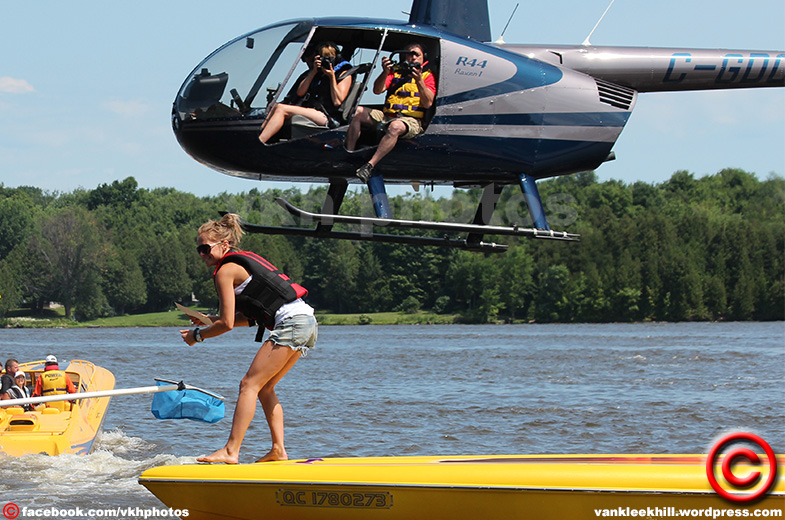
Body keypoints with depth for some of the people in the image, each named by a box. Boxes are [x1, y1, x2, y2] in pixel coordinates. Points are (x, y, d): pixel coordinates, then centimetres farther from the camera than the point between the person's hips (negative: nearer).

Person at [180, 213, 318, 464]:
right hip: (307, 320, 9)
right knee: (264, 388, 15)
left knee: (249, 385, -9)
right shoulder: (245, 260, 22)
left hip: (290, 323, -9)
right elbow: (249, 318, 23)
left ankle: (231, 451, -15)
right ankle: (278, 450, 9)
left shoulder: (225, 270, -5)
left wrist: (197, 335, 6)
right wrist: (211, 320, 19)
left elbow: (227, 324, -8)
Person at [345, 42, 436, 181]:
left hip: (411, 120, -5)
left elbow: (428, 104, -6)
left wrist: (419, 81, -18)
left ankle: (369, 166, -44)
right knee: (357, 112, -15)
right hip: (386, 116, 5)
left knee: (395, 127, -39)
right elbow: (377, 90, 5)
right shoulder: (395, 72, 20)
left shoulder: (427, 76, 9)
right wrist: (385, 72, -12)